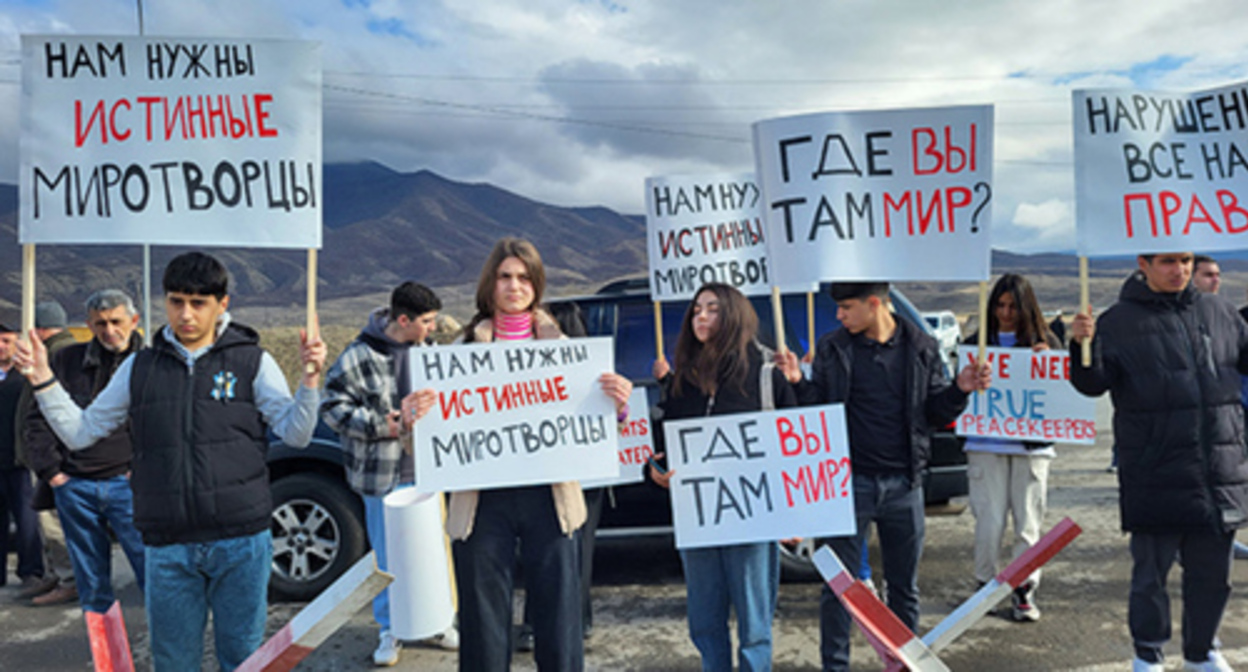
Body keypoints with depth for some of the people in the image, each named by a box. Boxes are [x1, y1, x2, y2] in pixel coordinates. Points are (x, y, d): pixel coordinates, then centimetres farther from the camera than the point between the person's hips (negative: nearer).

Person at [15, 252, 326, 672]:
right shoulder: (140, 367, 9)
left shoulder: (252, 361, 1)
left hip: (241, 543, -2)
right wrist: (43, 380, 0)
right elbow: (80, 433, 12)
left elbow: (295, 434, -5)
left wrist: (310, 381, -21)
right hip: (168, 547, 2)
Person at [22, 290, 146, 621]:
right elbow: (38, 419, 11)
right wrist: (49, 469, 3)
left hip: (126, 484, -3)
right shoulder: (65, 360, 8)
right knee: (90, 579, 12)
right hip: (74, 486, 3)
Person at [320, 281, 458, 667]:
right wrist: (379, 425, -17)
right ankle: (389, 630, 22)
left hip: (426, 468, 5)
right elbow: (333, 407, -11)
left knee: (434, 546, 13)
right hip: (383, 475, -5)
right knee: (387, 555, 4)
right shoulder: (359, 358, -14)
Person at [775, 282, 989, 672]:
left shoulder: (921, 348, 3)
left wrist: (960, 391, -10)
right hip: (850, 481, -1)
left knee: (905, 585, 13)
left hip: (903, 483, 1)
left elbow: (936, 413, 8)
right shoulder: (832, 349, 1)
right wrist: (797, 383, -15)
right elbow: (818, 409, 2)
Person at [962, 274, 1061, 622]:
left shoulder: (1045, 343, 9)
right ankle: (986, 585, 16)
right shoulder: (977, 343, 8)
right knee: (989, 523, -1)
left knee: (1028, 522, 3)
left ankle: (1024, 591, 15)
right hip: (986, 445, 0)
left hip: (1032, 445, 1)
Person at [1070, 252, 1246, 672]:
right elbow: (1093, 384, -8)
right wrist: (1083, 346, -26)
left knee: (1212, 573, 15)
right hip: (1155, 476, -4)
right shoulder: (1119, 321, -3)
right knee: (1151, 571, 6)